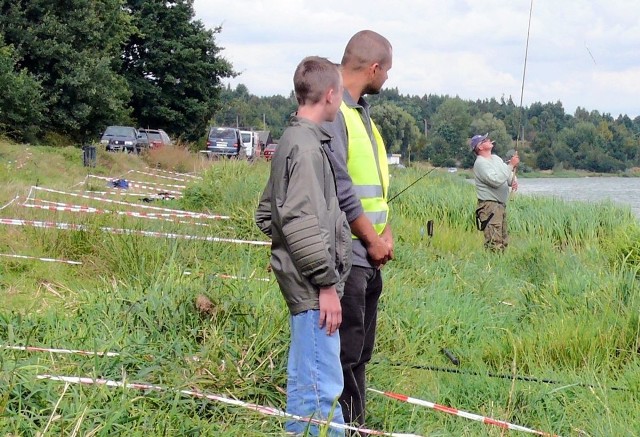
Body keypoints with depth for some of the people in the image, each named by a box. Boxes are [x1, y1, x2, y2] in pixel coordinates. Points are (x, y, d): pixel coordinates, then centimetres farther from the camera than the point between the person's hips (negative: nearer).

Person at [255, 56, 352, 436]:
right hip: (313, 287, -10)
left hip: (303, 283, 10)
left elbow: (267, 213, 22)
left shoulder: (293, 140, 15)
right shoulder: (306, 145, -15)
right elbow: (302, 222, -22)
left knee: (305, 380, 16)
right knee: (324, 389, -9)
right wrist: (326, 283, -18)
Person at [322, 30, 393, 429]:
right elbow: (339, 187, -20)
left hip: (368, 257, 10)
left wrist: (386, 231, 3)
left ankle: (356, 426, 22)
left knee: (360, 352, 15)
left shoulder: (360, 112, 15)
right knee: (346, 353, -5)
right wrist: (373, 239, -12)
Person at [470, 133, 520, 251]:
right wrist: (511, 165, -20)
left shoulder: (496, 158, 15)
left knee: (503, 241, 13)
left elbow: (508, 174, 21)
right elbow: (496, 180, -23)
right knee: (494, 243, -16)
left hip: (501, 205, 9)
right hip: (489, 206, -9)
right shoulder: (480, 163, -12)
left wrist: (513, 181, -4)